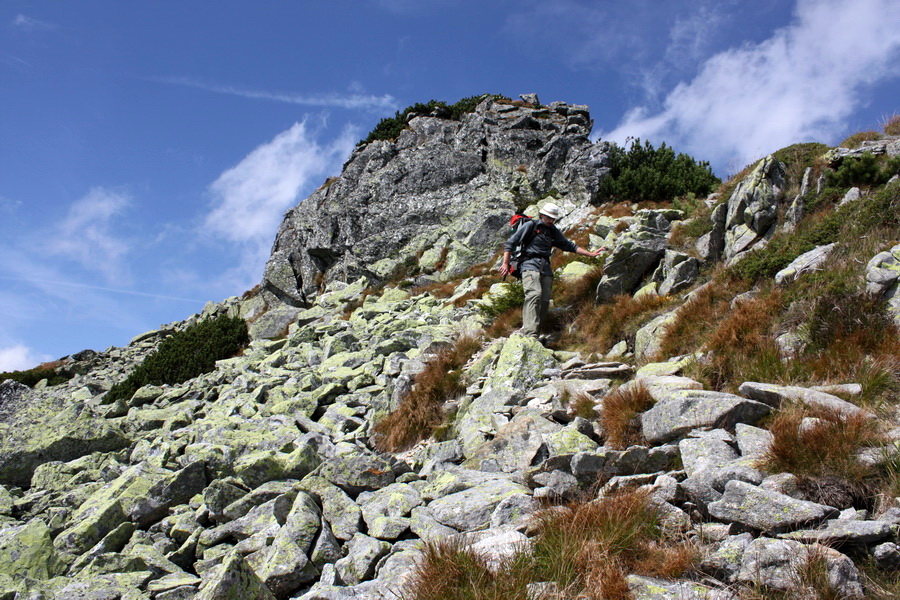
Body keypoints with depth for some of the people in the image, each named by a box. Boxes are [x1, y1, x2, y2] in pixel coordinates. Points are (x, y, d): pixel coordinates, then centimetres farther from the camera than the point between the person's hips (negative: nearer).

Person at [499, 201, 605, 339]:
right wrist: (505, 263, -7)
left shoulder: (554, 232, 20)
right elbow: (510, 243, 1)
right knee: (534, 294, -26)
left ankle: (535, 334, -3)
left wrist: (590, 254, 22)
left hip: (546, 267, 7)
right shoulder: (530, 226, 3)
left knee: (545, 301, -5)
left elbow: (569, 246, 27)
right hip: (530, 264, -7)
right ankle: (530, 333, -36)